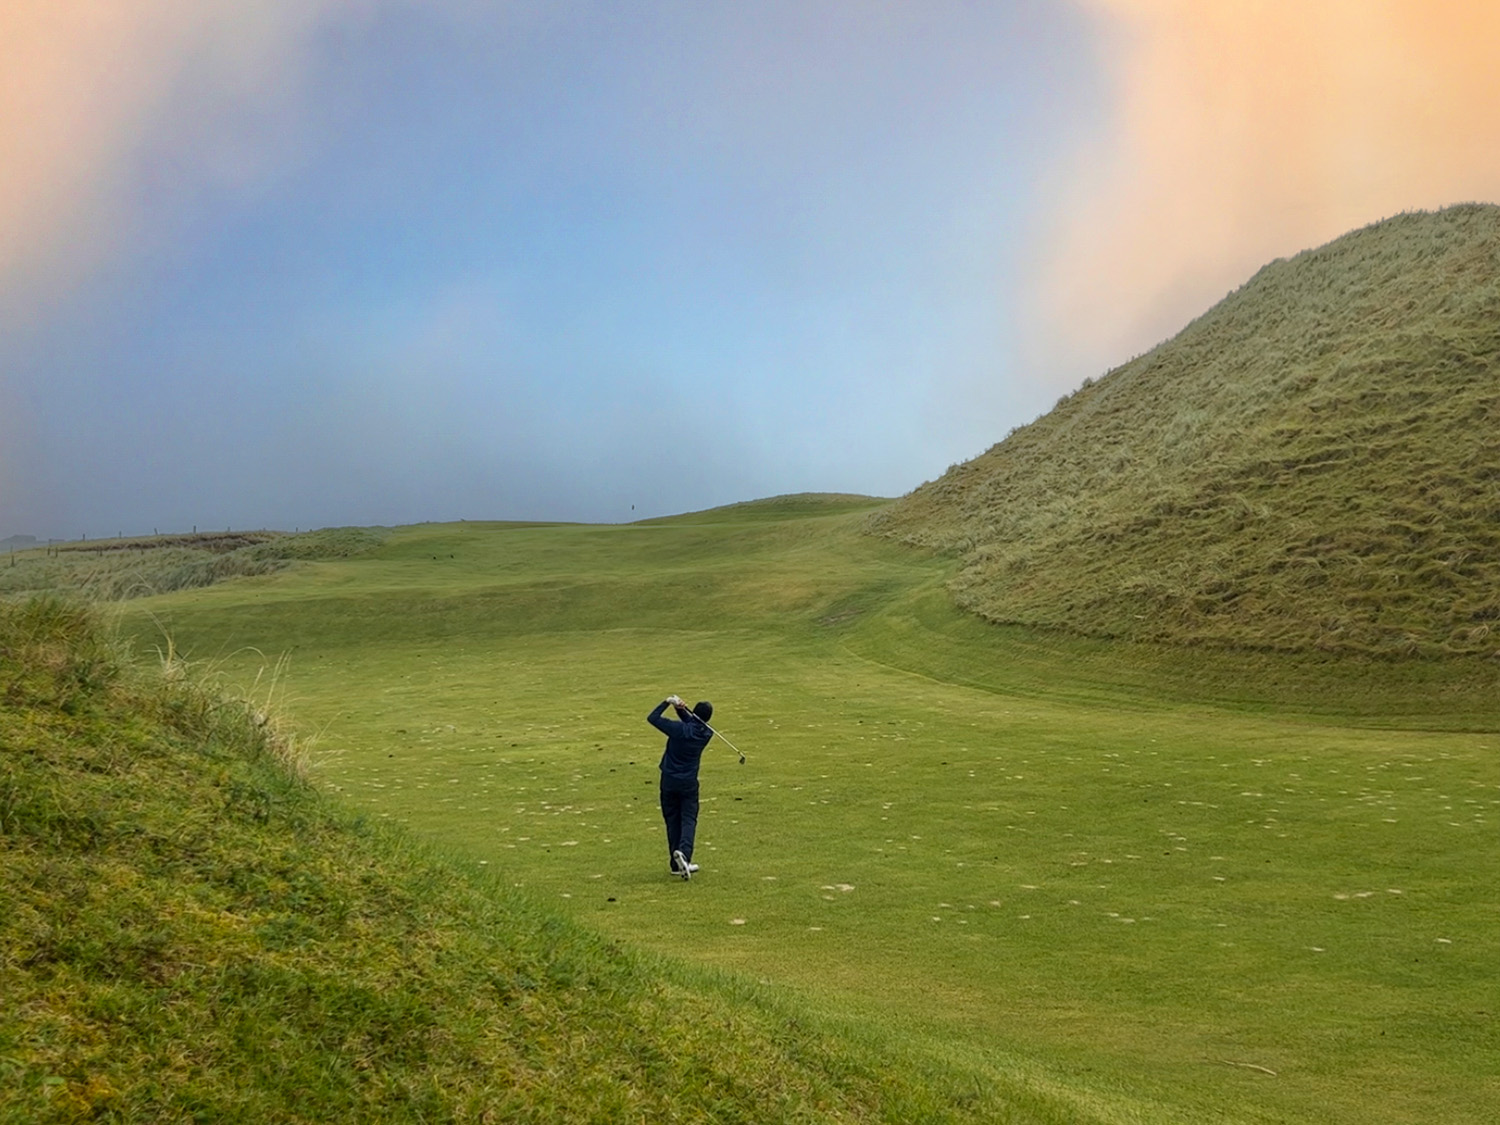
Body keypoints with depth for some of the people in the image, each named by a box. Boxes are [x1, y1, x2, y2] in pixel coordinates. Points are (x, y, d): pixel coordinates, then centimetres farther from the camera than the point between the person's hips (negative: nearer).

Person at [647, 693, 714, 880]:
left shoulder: (679, 729, -16)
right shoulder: (706, 733, -5)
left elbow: (652, 718, -12)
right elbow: (693, 723, 11)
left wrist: (667, 702, -4)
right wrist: (681, 708, -6)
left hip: (669, 781, 0)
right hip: (689, 782, 1)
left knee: (673, 820, 8)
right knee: (688, 819, 2)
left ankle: (677, 864, 9)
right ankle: (683, 852, -25)